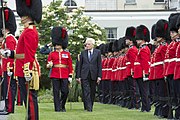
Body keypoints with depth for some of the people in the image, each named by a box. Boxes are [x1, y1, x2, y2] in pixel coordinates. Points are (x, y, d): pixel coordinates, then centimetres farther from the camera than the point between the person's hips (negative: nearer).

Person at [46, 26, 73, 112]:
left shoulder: (67, 54, 8)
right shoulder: (52, 54, 8)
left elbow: (70, 66, 8)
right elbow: (48, 65, 10)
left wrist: (70, 76, 3)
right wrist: (49, 65, -15)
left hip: (64, 75, 0)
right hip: (55, 75, 0)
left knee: (65, 91, -4)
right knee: (56, 92, -2)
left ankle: (62, 106, 16)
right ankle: (58, 108, 2)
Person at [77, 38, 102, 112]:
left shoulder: (97, 52, 3)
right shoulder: (83, 53, 6)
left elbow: (99, 65, 2)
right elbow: (80, 65, 8)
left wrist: (99, 76, -4)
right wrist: (79, 76, 3)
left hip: (93, 75, 0)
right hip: (85, 75, 0)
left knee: (92, 92, 8)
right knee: (86, 91, -10)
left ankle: (91, 106, 21)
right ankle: (88, 107, -13)